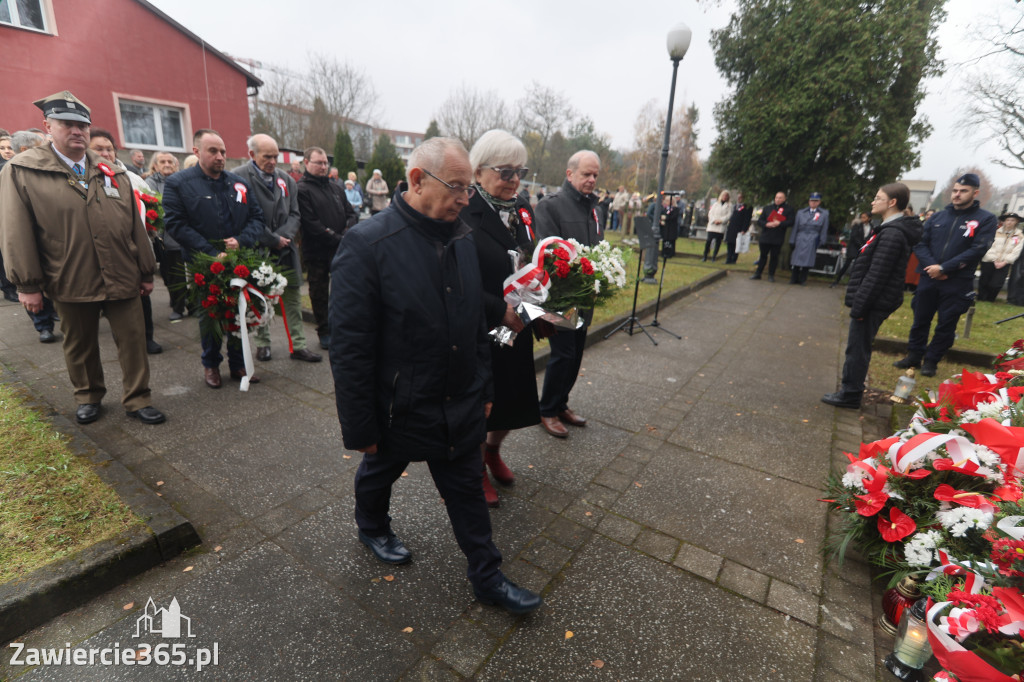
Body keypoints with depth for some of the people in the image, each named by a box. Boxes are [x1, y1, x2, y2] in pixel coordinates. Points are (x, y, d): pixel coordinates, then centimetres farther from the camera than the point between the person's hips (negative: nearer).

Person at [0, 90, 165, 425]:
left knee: (133, 339, 2)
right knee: (79, 346, 13)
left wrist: (146, 271, 7)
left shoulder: (113, 173, 10)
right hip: (69, 282, -1)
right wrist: (27, 284, -7)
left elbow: (135, 226, 9)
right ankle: (88, 397, 32)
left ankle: (137, 400, 15)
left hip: (122, 278, 1)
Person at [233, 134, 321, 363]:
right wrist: (273, 240, -14)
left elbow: (293, 213, 6)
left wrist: (284, 236, -11)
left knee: (293, 297, 7)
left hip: (285, 249, 5)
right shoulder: (239, 177, -9)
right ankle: (262, 344, 24)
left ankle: (298, 346, 15)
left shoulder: (285, 179, 9)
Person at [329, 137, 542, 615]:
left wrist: (483, 389, 11)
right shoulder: (367, 243, -20)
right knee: (379, 472, 25)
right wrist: (361, 428, -13)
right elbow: (349, 347, -18)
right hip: (398, 409, -4)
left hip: (460, 408, 5)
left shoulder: (462, 237, 0)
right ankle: (372, 528, 57)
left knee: (467, 489, 15)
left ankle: (487, 577, 35)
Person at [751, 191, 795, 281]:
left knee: (774, 256, 5)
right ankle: (757, 273, 18)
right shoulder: (767, 208, 10)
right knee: (763, 255, 11)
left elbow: (791, 221, -7)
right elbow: (759, 221, 4)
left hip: (778, 239, -2)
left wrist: (779, 223, -19)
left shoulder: (788, 209, 3)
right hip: (765, 237, 2)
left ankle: (771, 275, 14)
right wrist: (766, 224, -15)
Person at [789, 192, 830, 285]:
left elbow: (824, 230, 7)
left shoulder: (824, 214, 7)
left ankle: (803, 280, 8)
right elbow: (795, 227, 9)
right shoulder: (800, 212, 10)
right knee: (796, 260, 0)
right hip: (800, 240, 1)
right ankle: (793, 279, 10)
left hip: (813, 242, -1)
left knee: (807, 261, -2)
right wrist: (792, 241, 4)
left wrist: (821, 243, 2)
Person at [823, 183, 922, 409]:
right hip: (874, 302, 10)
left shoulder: (892, 233, -18)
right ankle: (850, 388, 27)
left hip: (874, 303, -10)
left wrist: (859, 305, -20)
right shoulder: (891, 229, 14)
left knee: (857, 348, -3)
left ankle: (850, 394, 6)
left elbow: (876, 275, -22)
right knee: (858, 346, 16)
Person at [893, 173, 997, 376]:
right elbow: (920, 244, 4)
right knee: (920, 320, 10)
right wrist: (932, 265, -13)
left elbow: (977, 250, -11)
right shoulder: (937, 217, 9)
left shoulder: (985, 219, -1)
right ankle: (914, 356, 23)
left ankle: (931, 361, 17)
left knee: (946, 326, 5)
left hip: (957, 284, -3)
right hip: (928, 279, 3)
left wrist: (943, 269, -17)